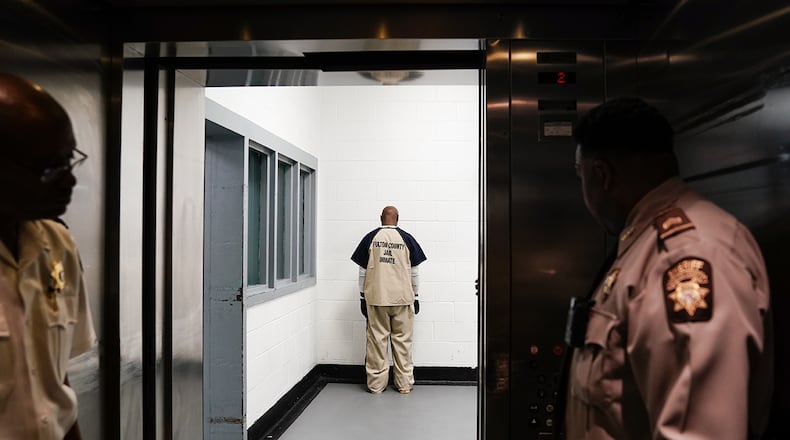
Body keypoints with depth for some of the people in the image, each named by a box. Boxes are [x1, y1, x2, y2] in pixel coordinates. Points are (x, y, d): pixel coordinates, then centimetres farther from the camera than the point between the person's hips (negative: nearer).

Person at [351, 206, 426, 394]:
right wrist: (415, 296, 11)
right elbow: (414, 272, 2)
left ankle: (376, 383, 14)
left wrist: (362, 297, 10)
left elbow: (363, 271, 3)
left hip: (376, 297, 0)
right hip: (403, 298, 0)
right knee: (402, 340, 8)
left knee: (377, 339, 7)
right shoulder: (407, 239, 1)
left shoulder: (370, 238, 1)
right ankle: (404, 383, 15)